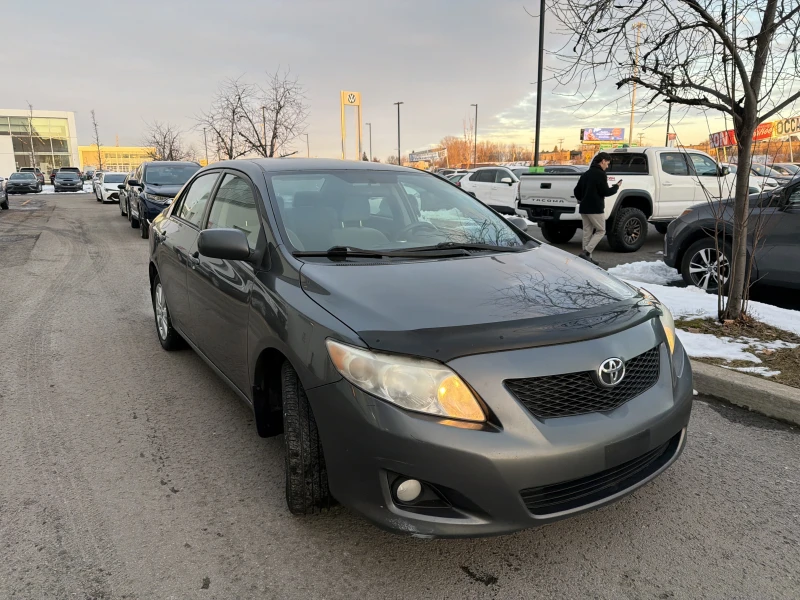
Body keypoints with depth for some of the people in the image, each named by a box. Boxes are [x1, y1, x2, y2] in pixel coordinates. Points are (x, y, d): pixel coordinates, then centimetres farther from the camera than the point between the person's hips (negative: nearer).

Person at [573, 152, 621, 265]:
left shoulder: (586, 173, 14)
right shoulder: (600, 174, -11)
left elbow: (577, 190, 17)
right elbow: (605, 192, -13)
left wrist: (581, 199, 35)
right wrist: (616, 187, 4)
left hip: (584, 208, 8)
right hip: (595, 209, -8)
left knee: (587, 232, 11)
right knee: (601, 231, 2)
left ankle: (587, 256, 11)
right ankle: (586, 252, -11)